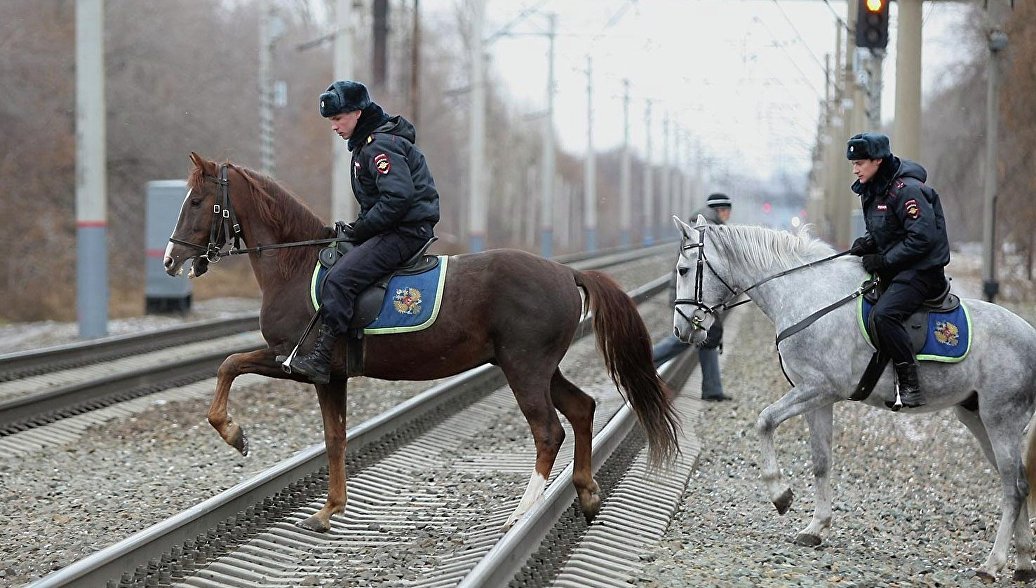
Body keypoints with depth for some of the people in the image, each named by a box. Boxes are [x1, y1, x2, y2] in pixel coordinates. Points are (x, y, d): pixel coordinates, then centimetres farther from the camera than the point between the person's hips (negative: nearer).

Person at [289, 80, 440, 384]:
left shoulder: (380, 144, -14)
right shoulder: (366, 143, 20)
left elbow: (397, 197, -25)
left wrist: (360, 228, -17)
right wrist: (360, 227, 11)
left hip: (406, 231, -12)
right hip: (392, 228, 12)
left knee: (338, 280, -22)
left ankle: (320, 359, -25)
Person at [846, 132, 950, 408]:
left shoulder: (905, 189, -18)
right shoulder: (871, 191, 11)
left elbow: (923, 237, -23)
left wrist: (884, 261, -21)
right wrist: (866, 243, 0)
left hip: (921, 270, -10)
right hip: (893, 270, 11)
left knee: (884, 314, -31)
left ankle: (910, 384, -25)